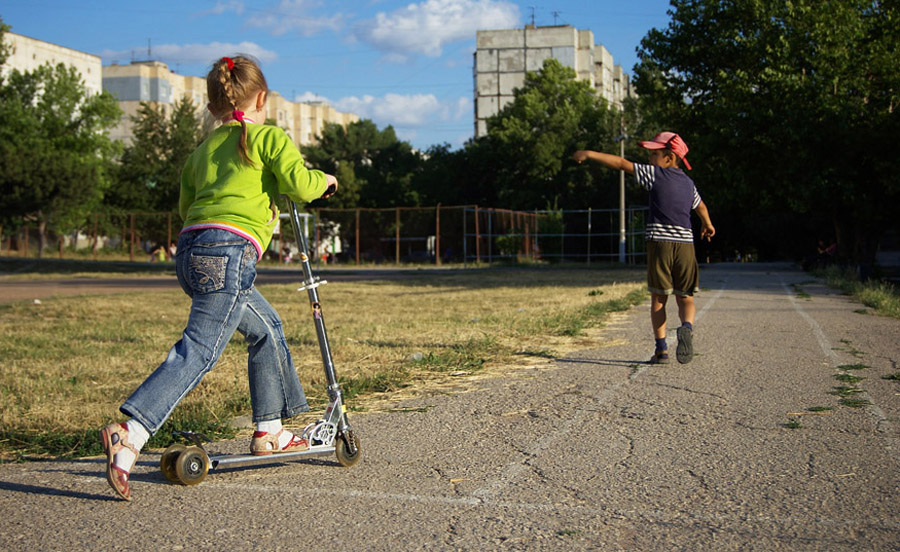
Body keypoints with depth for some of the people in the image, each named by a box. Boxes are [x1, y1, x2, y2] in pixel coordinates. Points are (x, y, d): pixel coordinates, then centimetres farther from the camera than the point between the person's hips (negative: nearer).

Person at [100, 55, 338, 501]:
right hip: (229, 251, -8)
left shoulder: (202, 149, 26)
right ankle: (129, 435, -27)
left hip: (191, 248, 8)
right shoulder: (270, 136, 7)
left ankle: (269, 432, 26)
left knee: (266, 328, 22)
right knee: (200, 349, -14)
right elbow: (299, 184, -7)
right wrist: (324, 180, 15)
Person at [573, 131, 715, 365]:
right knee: (685, 298, 10)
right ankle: (687, 327, -21)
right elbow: (701, 207, 34)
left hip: (660, 243, -4)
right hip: (685, 244, 4)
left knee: (658, 298, 7)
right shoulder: (688, 183, 16)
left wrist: (589, 154, 5)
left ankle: (661, 348, 1)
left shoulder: (656, 174, -1)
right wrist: (707, 225, 54)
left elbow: (622, 164, -2)